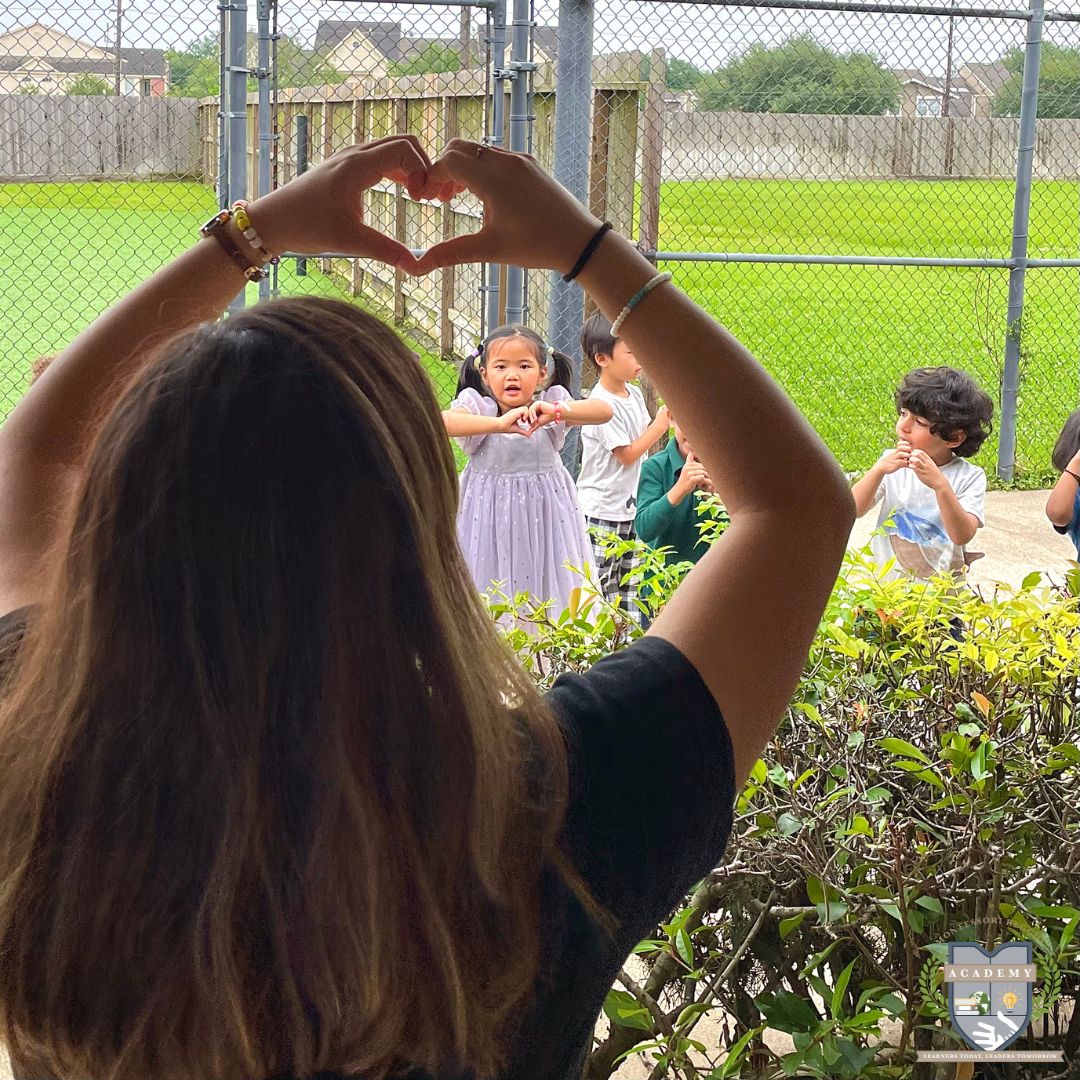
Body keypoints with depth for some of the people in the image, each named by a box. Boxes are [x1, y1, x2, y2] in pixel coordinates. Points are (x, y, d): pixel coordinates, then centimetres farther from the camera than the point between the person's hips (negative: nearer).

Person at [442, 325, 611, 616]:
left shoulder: (551, 402, -1)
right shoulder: (477, 404, -6)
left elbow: (604, 410, -15)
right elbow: (443, 422, -26)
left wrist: (557, 411, -33)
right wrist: (499, 423, -39)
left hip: (544, 517, 2)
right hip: (490, 514, -1)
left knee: (550, 590, 6)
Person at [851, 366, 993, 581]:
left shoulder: (969, 477, -3)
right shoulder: (891, 463, 5)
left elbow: (963, 535, -15)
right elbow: (854, 509, -2)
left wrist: (940, 485, -27)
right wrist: (879, 470, -17)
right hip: (886, 579, 2)